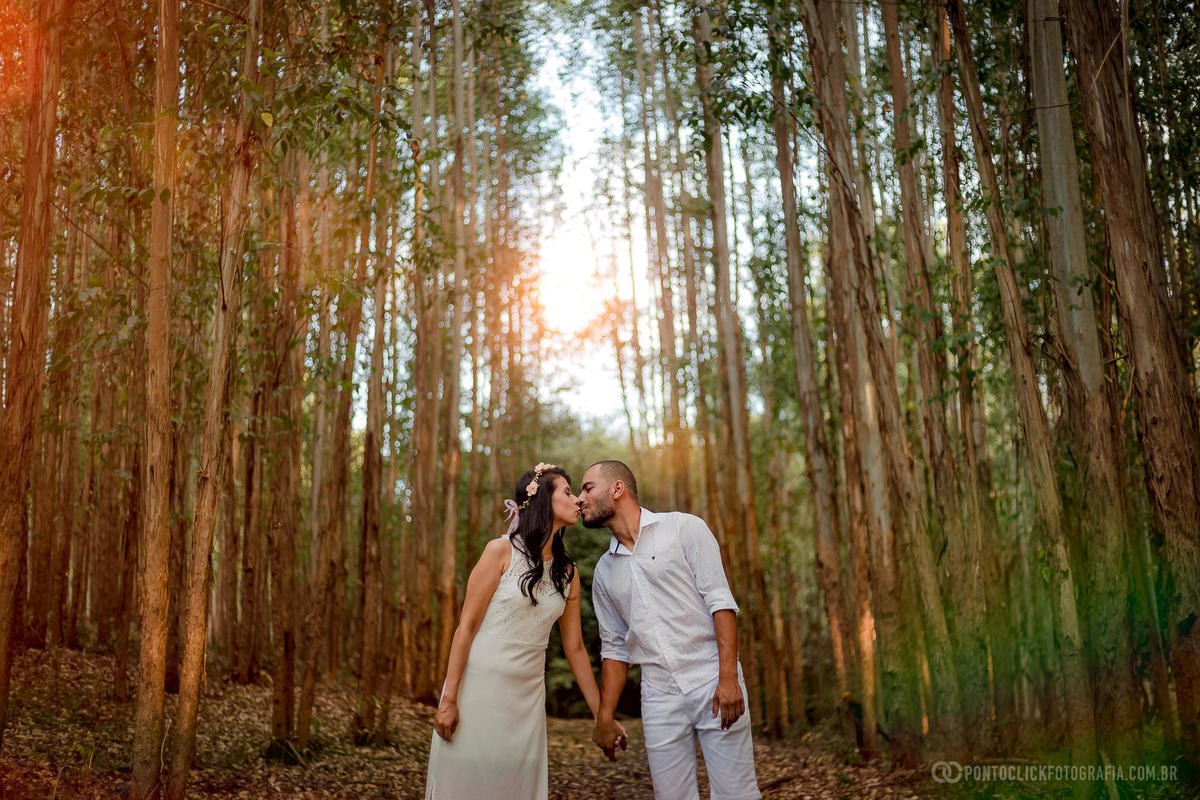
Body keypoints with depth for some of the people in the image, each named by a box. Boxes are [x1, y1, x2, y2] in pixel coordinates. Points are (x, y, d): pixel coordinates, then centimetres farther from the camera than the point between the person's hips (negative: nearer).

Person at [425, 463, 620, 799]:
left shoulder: (568, 572, 7)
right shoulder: (502, 551, -7)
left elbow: (575, 648, 11)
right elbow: (466, 626, -8)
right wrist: (449, 699, -12)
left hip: (527, 696, 5)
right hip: (479, 686, -4)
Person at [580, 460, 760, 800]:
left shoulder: (684, 528, 0)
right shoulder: (604, 571, 15)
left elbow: (720, 601, -7)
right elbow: (614, 647, 18)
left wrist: (729, 678, -16)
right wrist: (604, 718, 13)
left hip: (712, 682, -4)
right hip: (659, 695, 4)